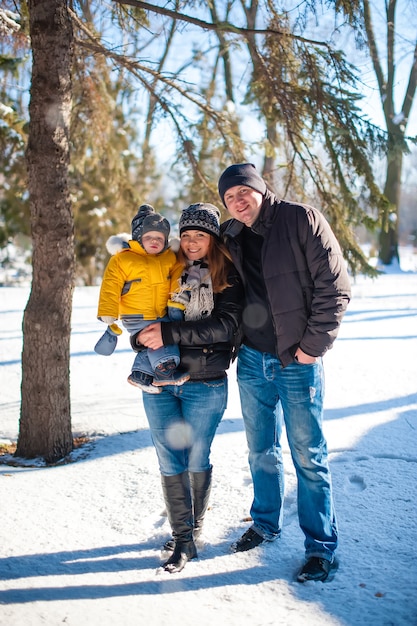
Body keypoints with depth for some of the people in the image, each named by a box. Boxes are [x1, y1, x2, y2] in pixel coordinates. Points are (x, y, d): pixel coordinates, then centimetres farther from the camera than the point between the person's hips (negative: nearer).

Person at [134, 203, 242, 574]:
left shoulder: (227, 276, -2)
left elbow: (226, 325, -16)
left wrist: (170, 334, -23)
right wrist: (142, 337, -5)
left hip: (205, 384, -3)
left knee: (197, 461, 8)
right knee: (170, 463, 3)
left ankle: (196, 525, 29)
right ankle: (182, 538, 16)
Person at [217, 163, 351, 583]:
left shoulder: (302, 220, -10)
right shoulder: (231, 238, 7)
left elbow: (334, 287, -12)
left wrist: (313, 345, -14)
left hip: (298, 363, -5)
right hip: (252, 361, 5)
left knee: (309, 457, 3)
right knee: (262, 452, 17)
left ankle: (321, 546, 16)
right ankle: (266, 524, 36)